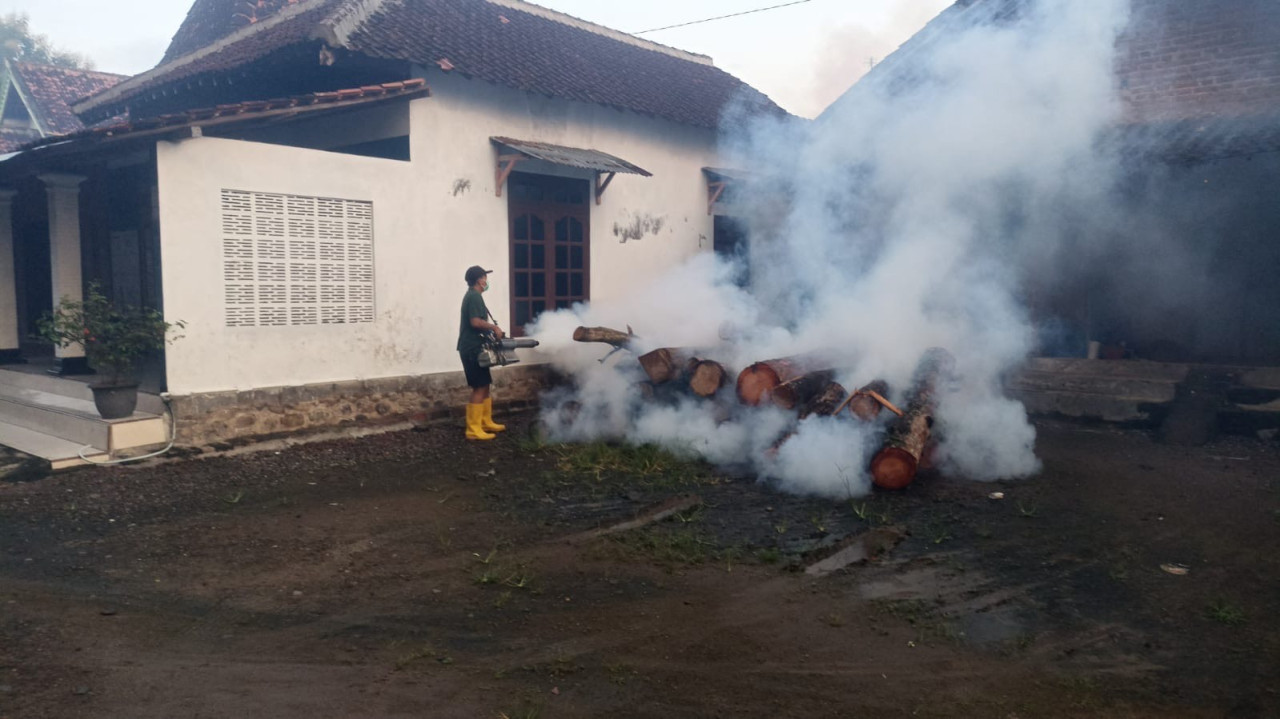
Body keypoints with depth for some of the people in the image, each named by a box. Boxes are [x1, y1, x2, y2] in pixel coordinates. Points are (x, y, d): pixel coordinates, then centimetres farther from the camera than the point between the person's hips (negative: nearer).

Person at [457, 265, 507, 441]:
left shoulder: (473, 296, 17)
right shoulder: (474, 296, -15)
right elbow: (475, 322, -24)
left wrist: (491, 331, 14)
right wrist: (494, 327, -12)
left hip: (474, 347, 11)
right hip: (472, 348, -11)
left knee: (485, 386, 16)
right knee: (479, 388, -9)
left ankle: (486, 422, 25)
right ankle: (473, 429, -7)